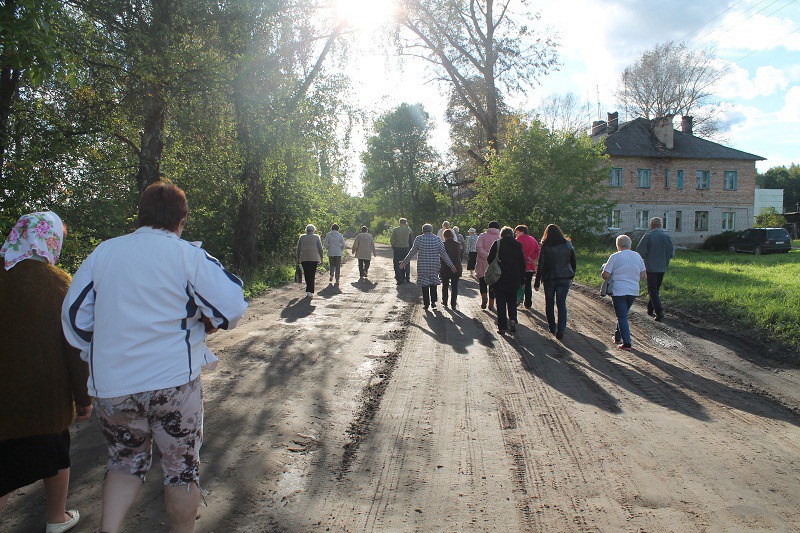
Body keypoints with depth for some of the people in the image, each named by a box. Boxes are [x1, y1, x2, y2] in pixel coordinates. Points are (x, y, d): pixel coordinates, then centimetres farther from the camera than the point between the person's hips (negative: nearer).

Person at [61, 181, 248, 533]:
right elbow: (231, 306, -11)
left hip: (111, 387, 4)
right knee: (182, 465, 14)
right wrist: (206, 325, 9)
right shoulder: (188, 256, -9)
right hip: (173, 382, -3)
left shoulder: (102, 253, 4)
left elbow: (74, 314, 10)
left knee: (126, 460, 23)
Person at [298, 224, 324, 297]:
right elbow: (320, 248, 0)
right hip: (314, 258, -2)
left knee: (306, 274, 13)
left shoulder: (301, 237, 7)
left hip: (304, 259, 2)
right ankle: (310, 292, -6)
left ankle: (309, 290, 15)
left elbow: (298, 249, 7)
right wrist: (321, 258, 7)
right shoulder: (316, 237, 1)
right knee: (312, 275, 0)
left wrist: (298, 258, 12)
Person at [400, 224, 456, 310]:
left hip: (422, 266, -1)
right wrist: (451, 265, 2)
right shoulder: (437, 239, -3)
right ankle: (433, 302, 19)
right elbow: (443, 254, -3)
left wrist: (405, 262, 13)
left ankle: (426, 304, 11)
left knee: (424, 284, 9)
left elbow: (412, 252, 1)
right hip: (434, 266, 1)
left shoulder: (419, 239, -5)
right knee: (433, 283, 18)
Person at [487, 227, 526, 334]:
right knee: (512, 300, 17)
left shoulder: (497, 244, -4)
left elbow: (490, 259, -7)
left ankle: (502, 326, 3)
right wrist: (522, 278, 12)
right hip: (515, 279, 2)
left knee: (501, 302, 4)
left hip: (500, 278, -2)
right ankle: (512, 319, -4)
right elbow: (522, 262, 6)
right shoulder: (518, 245, 5)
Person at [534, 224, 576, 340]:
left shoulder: (546, 247, -7)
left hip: (549, 279, -2)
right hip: (564, 278, 2)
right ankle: (561, 329, -9)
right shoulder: (568, 245, 2)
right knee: (561, 303, 2)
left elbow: (540, 265, -7)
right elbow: (574, 263, 9)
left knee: (549, 303, 14)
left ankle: (552, 327, 22)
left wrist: (537, 282, -3)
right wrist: (571, 276, 20)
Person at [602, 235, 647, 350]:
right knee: (623, 314, 21)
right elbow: (643, 276, 7)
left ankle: (626, 343, -5)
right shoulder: (637, 256, 5)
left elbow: (605, 275, -12)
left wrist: (604, 268, 9)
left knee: (622, 317, 0)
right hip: (633, 291, 5)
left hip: (619, 291, -5)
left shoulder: (615, 257, -9)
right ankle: (617, 337, 33)